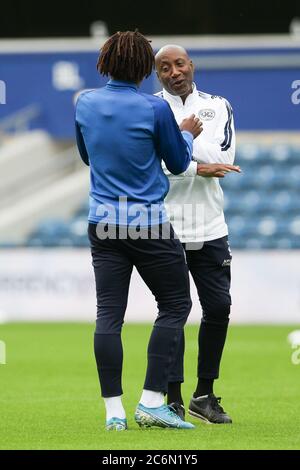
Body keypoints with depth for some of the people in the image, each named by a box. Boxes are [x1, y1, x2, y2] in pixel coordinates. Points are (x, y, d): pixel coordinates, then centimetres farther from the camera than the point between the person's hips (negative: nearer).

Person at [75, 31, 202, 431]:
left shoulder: (85, 103, 3)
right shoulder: (155, 109, -11)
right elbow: (178, 163, 2)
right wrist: (187, 134, 23)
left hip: (103, 222, 5)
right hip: (149, 223, -5)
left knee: (108, 314, 3)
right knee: (175, 304, 7)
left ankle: (114, 409, 0)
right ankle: (152, 401, -1)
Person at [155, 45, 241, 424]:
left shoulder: (217, 107, 9)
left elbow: (223, 159, -7)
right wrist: (199, 168, -15)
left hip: (209, 226, 3)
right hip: (165, 224, -3)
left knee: (218, 308, 2)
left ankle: (204, 395, 15)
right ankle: (173, 399, 3)